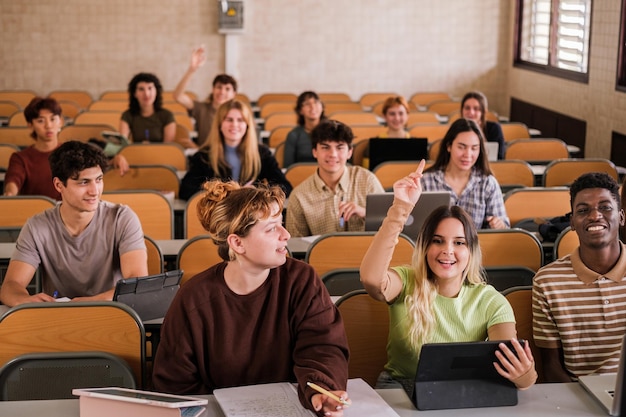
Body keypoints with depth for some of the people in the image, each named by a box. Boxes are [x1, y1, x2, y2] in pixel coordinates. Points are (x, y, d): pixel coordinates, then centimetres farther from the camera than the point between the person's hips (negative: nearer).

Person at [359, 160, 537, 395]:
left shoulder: (490, 301, -3)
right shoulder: (406, 283, -5)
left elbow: (511, 361, -16)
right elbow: (371, 279, -29)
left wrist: (524, 376, -43)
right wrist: (401, 208, -35)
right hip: (400, 386, -1)